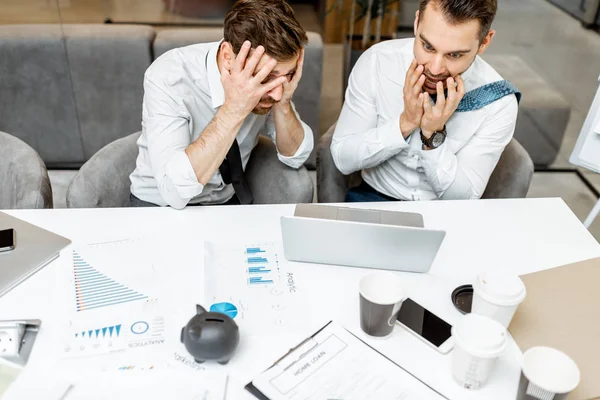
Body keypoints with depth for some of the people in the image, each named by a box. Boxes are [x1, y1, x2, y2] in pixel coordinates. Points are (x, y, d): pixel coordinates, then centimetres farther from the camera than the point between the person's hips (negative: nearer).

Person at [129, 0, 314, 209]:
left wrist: (283, 104, -21)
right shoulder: (168, 77, -24)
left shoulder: (272, 72, -12)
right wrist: (233, 109, -34)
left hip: (229, 200, 2)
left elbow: (296, 157, -5)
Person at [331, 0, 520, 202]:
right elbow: (343, 159, -11)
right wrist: (405, 123, -24)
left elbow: (462, 197, -11)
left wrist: (434, 135, -25)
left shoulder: (498, 102, -15)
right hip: (375, 198, 1)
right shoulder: (375, 62, -15)